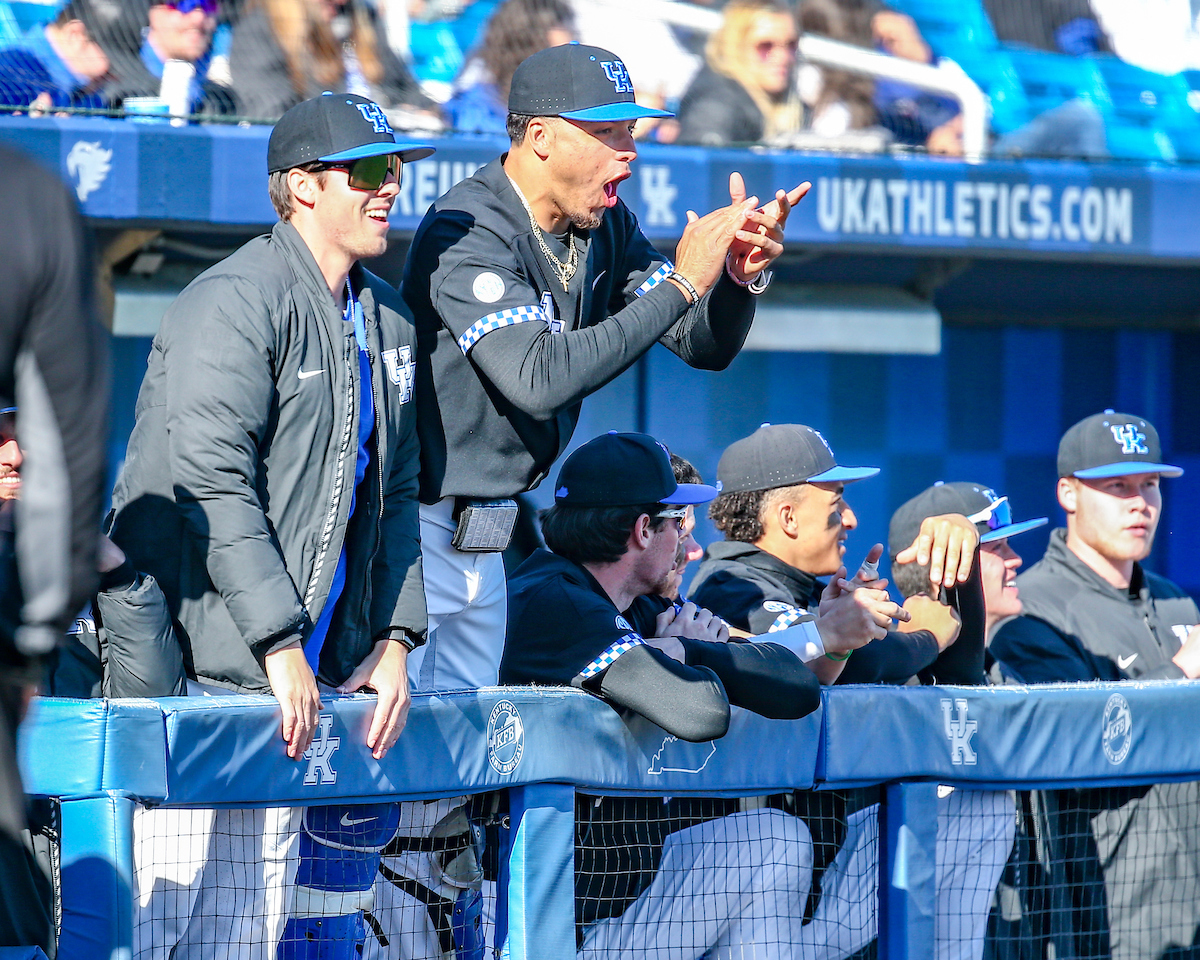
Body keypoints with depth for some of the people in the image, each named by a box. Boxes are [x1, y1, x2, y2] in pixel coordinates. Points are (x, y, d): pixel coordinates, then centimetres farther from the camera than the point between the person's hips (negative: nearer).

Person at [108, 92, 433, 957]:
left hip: (303, 674, 8)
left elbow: (395, 490, 21)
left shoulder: (387, 318, 16)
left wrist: (393, 639, 9)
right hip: (198, 668, -8)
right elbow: (213, 485, -18)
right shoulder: (234, 303, -10)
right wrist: (279, 645, -20)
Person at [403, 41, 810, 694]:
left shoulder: (606, 226, 5)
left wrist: (741, 273, -15)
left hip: (486, 529, 8)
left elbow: (705, 345, 8)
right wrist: (681, 284, -29)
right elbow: (540, 379, -32)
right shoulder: (466, 235, -21)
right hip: (425, 522, -8)